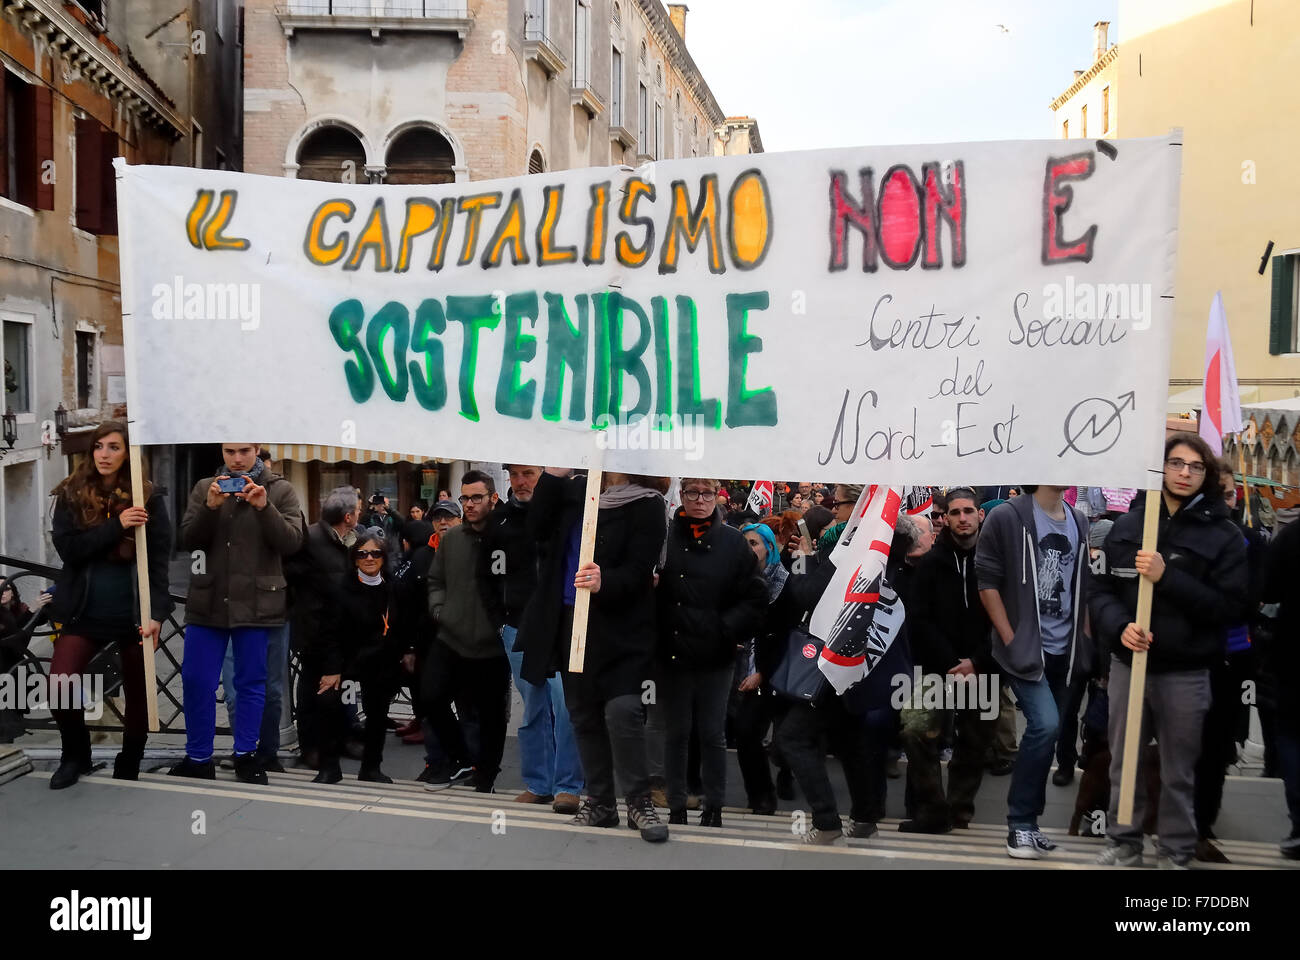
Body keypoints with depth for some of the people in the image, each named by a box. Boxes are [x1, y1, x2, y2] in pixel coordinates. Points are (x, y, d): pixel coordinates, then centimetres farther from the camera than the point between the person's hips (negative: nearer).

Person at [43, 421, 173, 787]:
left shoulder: (148, 497, -2)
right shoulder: (71, 494, 2)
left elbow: (159, 559, -6)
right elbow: (67, 548, -9)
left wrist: (155, 613, -15)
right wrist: (116, 525, -20)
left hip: (133, 612, -1)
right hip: (85, 611, 1)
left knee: (138, 694, 8)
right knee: (58, 689, -12)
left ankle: (128, 771, 27)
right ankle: (75, 755, 16)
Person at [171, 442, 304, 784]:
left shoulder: (281, 490, 1)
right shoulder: (204, 488, 7)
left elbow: (292, 543, -8)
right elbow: (188, 541, 0)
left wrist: (263, 506, -21)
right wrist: (211, 506, -16)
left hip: (256, 603, -2)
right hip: (208, 601, 2)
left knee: (251, 681, 6)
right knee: (196, 680, 4)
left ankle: (246, 755, 18)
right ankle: (198, 758, 17)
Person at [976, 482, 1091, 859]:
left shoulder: (1079, 523, 9)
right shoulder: (1007, 517, -8)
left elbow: (1083, 585, 17)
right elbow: (987, 581, -9)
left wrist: (1085, 639, 11)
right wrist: (1010, 639, -13)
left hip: (1065, 651, 6)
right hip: (1024, 646, -6)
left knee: (1052, 733, 9)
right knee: (1045, 724, -19)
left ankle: (1029, 821, 22)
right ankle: (1020, 824, -5)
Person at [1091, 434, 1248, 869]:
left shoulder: (1224, 535, -3)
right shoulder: (1127, 524, 5)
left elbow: (1231, 607, -12)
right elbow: (1101, 590, 4)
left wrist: (1167, 577, -22)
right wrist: (1119, 625, -17)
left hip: (1186, 673, -2)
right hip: (1128, 664, 2)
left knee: (1178, 772, 10)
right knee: (1124, 762, 13)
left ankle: (1176, 854, 25)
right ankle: (1124, 843, 30)